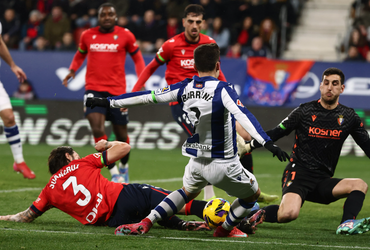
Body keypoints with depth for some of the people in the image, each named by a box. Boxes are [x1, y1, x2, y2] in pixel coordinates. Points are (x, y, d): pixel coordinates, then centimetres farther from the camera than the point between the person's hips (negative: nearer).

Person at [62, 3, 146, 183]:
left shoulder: (125, 35, 0)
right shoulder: (88, 35, 5)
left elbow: (137, 58, 11)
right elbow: (80, 55, 22)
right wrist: (72, 70, 3)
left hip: (117, 90, 0)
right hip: (93, 88, 0)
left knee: (121, 134, 9)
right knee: (97, 129, -19)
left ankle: (124, 166, 39)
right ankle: (114, 173, -12)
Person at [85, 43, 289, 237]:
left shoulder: (184, 88, -2)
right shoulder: (222, 90, -17)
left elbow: (146, 97, 3)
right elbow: (243, 116, -31)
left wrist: (109, 102, 11)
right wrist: (267, 143, -39)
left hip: (196, 161, 5)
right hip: (223, 163, -5)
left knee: (188, 191, 32)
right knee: (252, 193, 21)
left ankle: (145, 224, 18)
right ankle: (226, 229, 33)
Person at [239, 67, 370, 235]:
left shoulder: (349, 117, 9)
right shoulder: (305, 111, 1)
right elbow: (276, 133, 7)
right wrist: (248, 146, 1)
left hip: (323, 181, 4)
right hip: (298, 175, -4)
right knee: (289, 213, -31)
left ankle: (346, 224, -36)